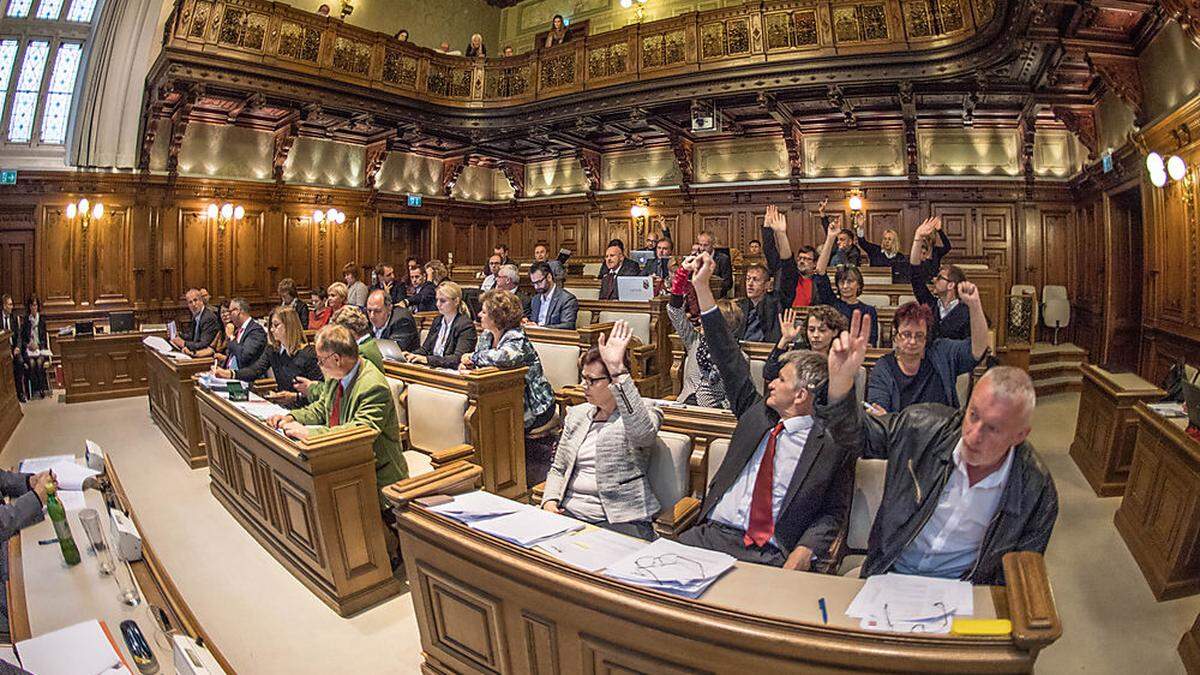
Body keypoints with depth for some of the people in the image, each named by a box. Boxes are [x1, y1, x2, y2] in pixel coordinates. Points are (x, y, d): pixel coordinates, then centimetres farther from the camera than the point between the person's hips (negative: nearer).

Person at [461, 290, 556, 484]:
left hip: (535, 407, -8)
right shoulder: (486, 335, 5)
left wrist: (474, 357, -27)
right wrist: (467, 364, -12)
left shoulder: (516, 339, -22)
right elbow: (476, 361, 13)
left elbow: (503, 357, -44)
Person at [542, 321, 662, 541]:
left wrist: (617, 369, -35)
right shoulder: (577, 414, 16)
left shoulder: (644, 415, -4)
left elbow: (642, 431, -31)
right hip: (569, 513, 5)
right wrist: (550, 499, 1)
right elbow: (558, 468, 22)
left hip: (620, 521, -5)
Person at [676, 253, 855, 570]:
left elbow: (833, 512, 4)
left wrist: (805, 551, -16)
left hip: (774, 554, -4)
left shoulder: (833, 445, 2)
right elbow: (729, 359, 13)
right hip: (713, 533, 4)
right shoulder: (757, 413, 13)